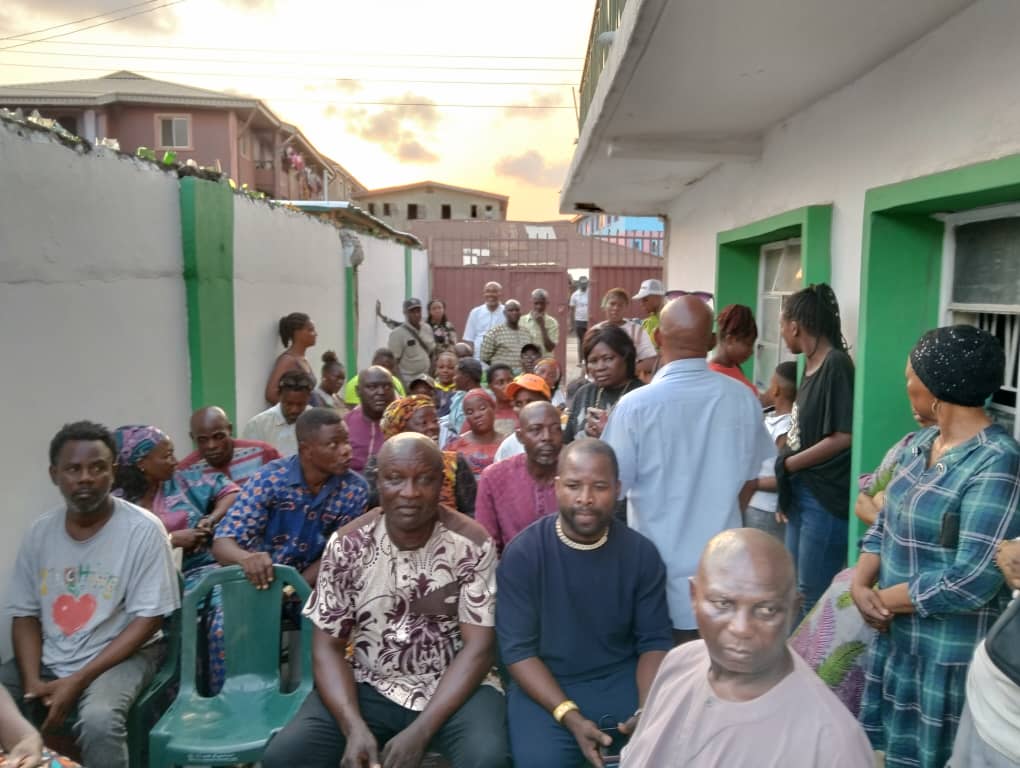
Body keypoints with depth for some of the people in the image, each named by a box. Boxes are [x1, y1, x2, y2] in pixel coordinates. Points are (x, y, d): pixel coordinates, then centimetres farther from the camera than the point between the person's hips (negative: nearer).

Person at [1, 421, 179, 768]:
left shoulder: (143, 530, -14)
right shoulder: (39, 532, 2)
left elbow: (147, 619, -13)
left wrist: (78, 680, -18)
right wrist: (32, 680, -10)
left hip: (120, 656, -5)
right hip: (48, 659, 5)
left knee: (99, 720, -32)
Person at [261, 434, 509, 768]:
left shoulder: (472, 544, -11)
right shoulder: (347, 545, -6)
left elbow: (478, 647, -12)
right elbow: (328, 646, -2)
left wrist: (420, 732, -21)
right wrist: (354, 727, -18)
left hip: (453, 687, -2)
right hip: (368, 687, 2)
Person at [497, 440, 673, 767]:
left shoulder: (642, 553, -5)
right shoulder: (522, 553, -12)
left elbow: (655, 640, 0)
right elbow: (517, 648, -12)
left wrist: (647, 711, -17)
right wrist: (569, 716, -22)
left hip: (624, 678, 2)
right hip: (546, 684, -2)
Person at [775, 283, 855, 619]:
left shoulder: (836, 364, -16)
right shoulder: (810, 365, 9)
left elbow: (843, 437, -20)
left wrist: (787, 465, -12)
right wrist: (785, 481, 8)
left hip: (826, 499, -9)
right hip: (802, 494, 9)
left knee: (814, 598, 3)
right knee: (795, 590, 19)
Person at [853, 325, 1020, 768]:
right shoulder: (921, 443, 3)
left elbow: (972, 582, -26)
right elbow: (885, 523, 8)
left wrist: (882, 598, -16)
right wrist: (861, 584, -9)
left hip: (950, 655, -7)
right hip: (897, 635, 7)